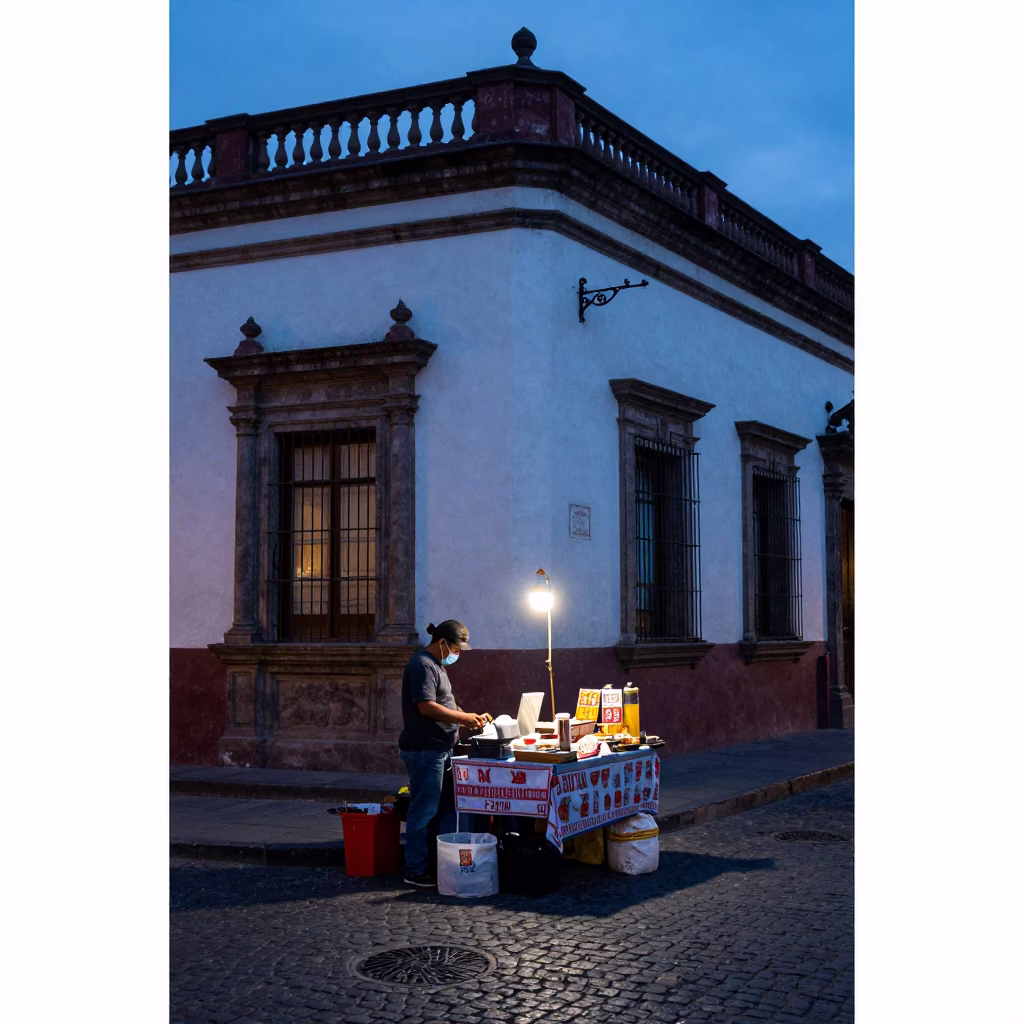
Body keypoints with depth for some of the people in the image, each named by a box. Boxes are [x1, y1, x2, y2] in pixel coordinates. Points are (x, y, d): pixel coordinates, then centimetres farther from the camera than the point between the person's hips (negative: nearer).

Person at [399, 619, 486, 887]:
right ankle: (416, 871, 3)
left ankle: (439, 865, 22)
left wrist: (466, 716, 10)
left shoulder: (436, 665, 18)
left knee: (445, 809, 14)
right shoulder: (422, 665, -15)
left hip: (440, 749, 11)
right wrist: (464, 718, -16)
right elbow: (427, 707, -24)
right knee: (425, 811, -4)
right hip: (424, 750, -11)